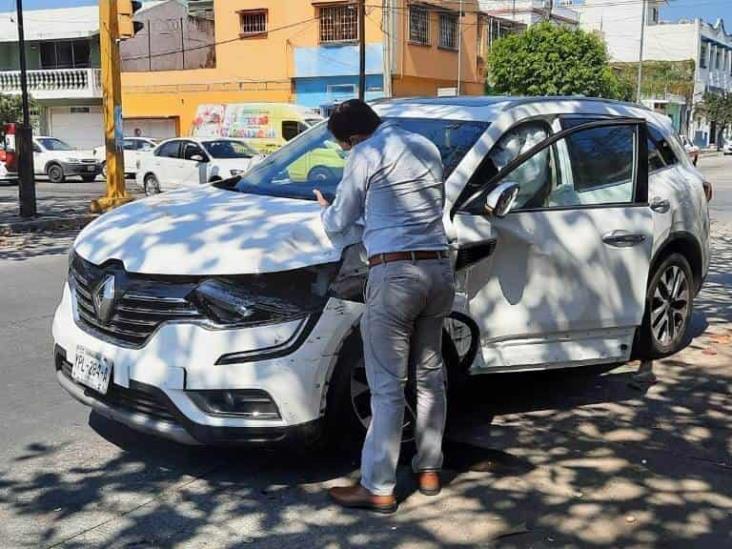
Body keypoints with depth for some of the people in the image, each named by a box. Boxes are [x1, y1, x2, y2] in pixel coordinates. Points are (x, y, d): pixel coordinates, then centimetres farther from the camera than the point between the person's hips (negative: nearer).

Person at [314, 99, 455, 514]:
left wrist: (326, 210, 26)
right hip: (440, 268, 7)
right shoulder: (427, 146, 15)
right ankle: (429, 469, 25)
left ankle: (378, 489, 2)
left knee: (387, 386, -3)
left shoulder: (366, 155, -4)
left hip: (395, 273, -7)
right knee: (430, 376, 16)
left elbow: (340, 224, 3)